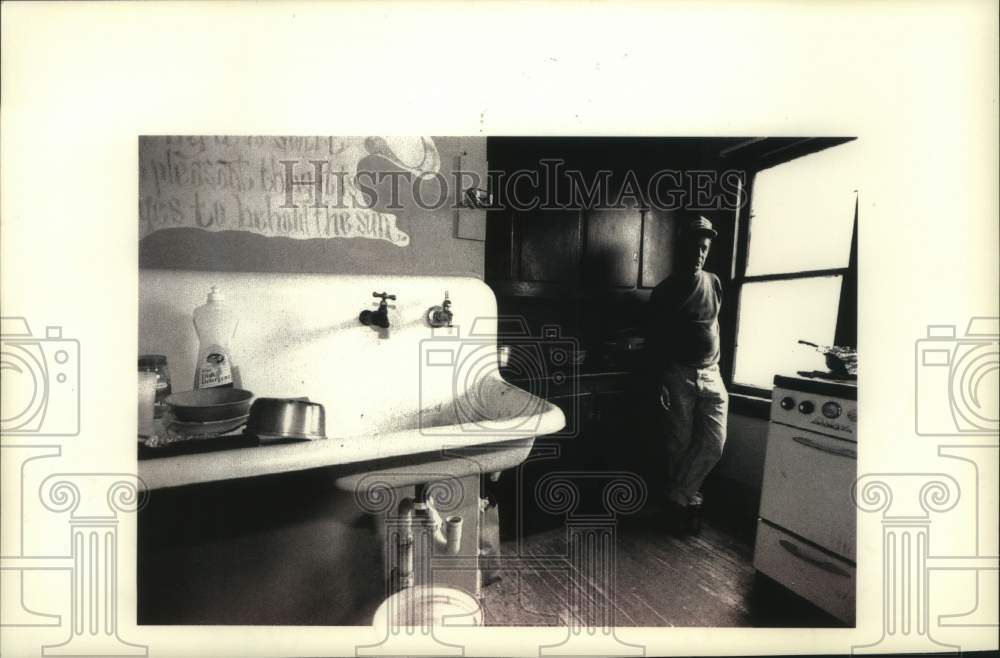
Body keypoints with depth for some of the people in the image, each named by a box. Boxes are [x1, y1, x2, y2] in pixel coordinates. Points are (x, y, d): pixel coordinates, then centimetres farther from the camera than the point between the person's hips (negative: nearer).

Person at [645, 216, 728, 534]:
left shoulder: (714, 283, 9)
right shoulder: (663, 292, -5)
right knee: (680, 444, 3)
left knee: (714, 442, -4)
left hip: (711, 374, 4)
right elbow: (654, 342, -6)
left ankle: (678, 498, 13)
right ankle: (685, 500, 22)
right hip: (678, 376, -4)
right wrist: (659, 383, -12)